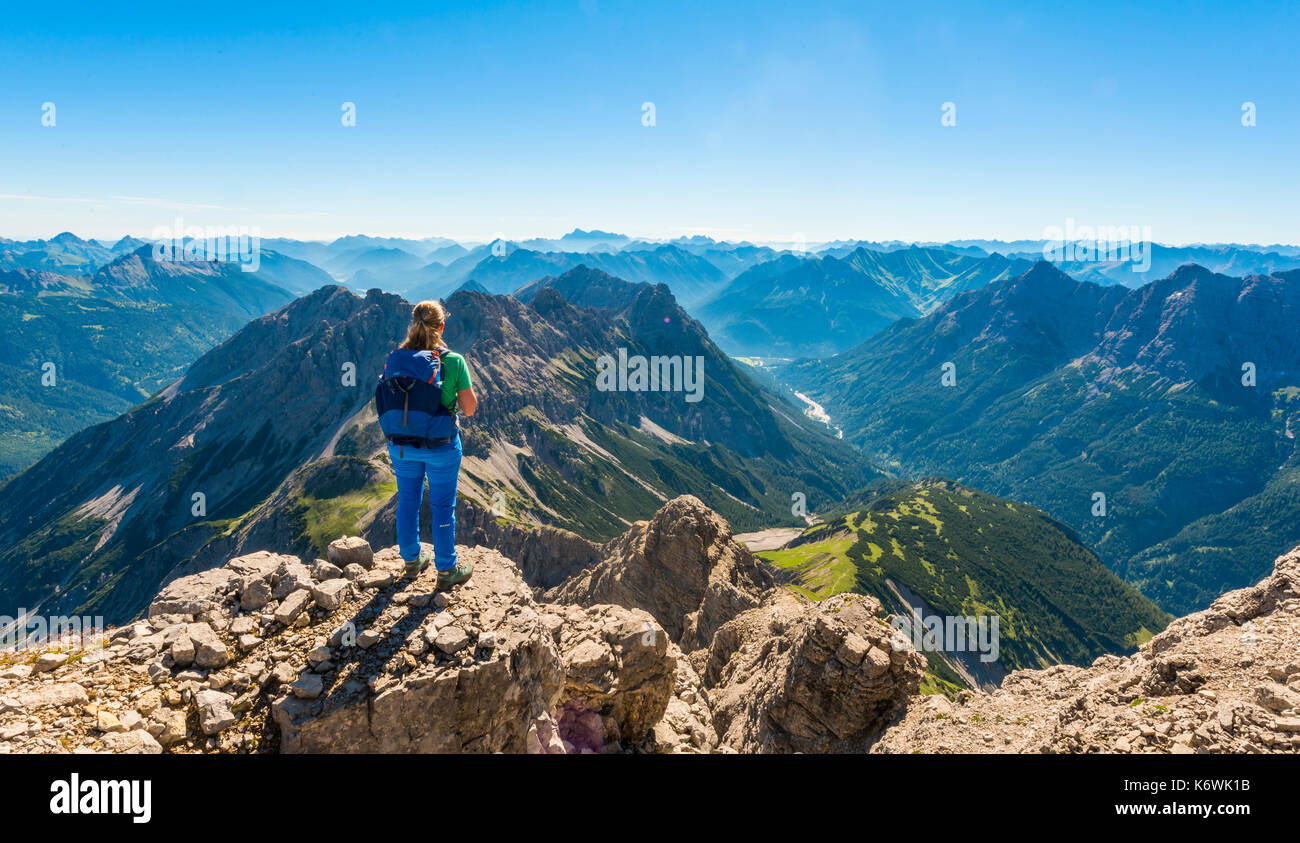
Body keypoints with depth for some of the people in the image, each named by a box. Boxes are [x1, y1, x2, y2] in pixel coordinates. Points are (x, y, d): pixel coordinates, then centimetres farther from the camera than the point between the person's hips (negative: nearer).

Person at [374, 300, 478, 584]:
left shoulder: (393, 359, -6)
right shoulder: (453, 361, -17)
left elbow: (386, 401, 3)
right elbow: (469, 408, -12)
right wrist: (466, 389, 7)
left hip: (400, 444, 4)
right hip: (440, 446, -4)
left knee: (408, 501, 21)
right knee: (443, 506, 12)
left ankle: (412, 560, 39)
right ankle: (446, 568, 26)